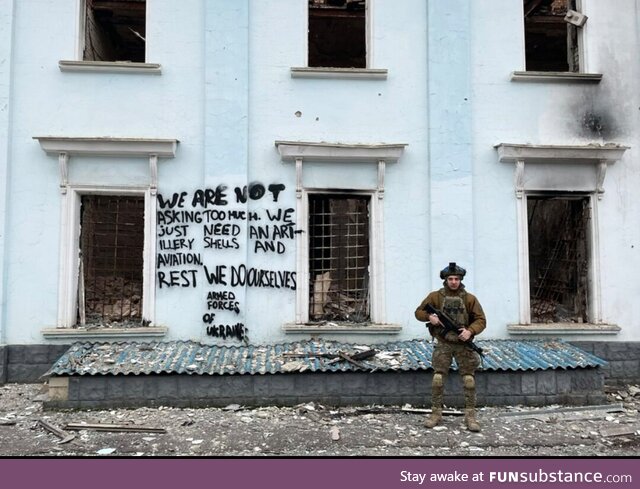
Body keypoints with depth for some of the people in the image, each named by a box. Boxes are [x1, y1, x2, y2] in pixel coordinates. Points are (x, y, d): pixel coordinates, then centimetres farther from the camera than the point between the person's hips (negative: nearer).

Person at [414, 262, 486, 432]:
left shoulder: (469, 299, 0)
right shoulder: (435, 296, 0)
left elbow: (481, 320, 0)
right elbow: (419, 312, 7)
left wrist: (470, 331, -18)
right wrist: (430, 317, -13)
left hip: (463, 344, 0)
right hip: (443, 344, 0)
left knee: (469, 380, -1)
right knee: (438, 378, -3)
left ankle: (470, 416, 7)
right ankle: (436, 413, 9)